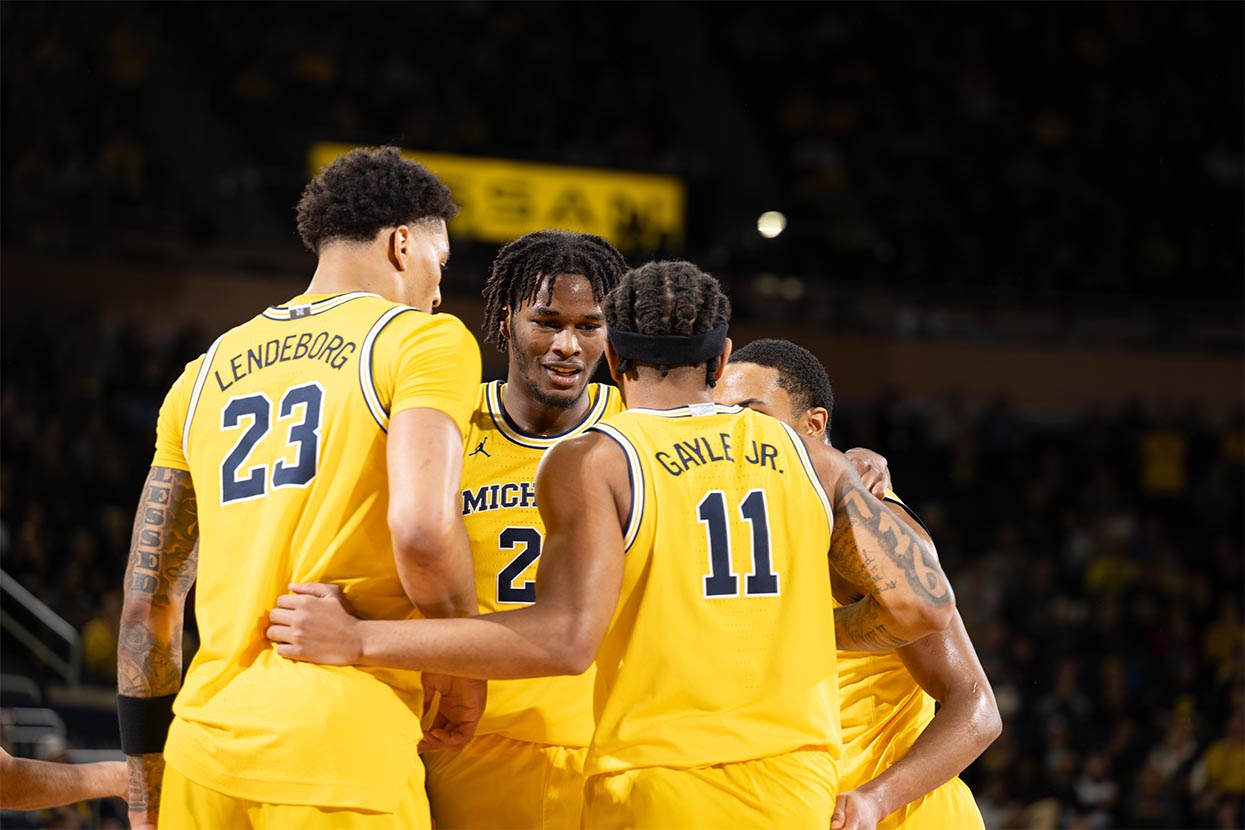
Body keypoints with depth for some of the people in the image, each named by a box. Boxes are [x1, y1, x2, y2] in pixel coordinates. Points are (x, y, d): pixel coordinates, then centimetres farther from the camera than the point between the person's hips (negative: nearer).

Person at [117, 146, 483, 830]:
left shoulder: (208, 373, 19)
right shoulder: (424, 340, 2)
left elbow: (146, 606, 18)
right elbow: (422, 529, -16)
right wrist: (464, 670, 1)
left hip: (204, 749, 6)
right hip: (340, 751, -6)